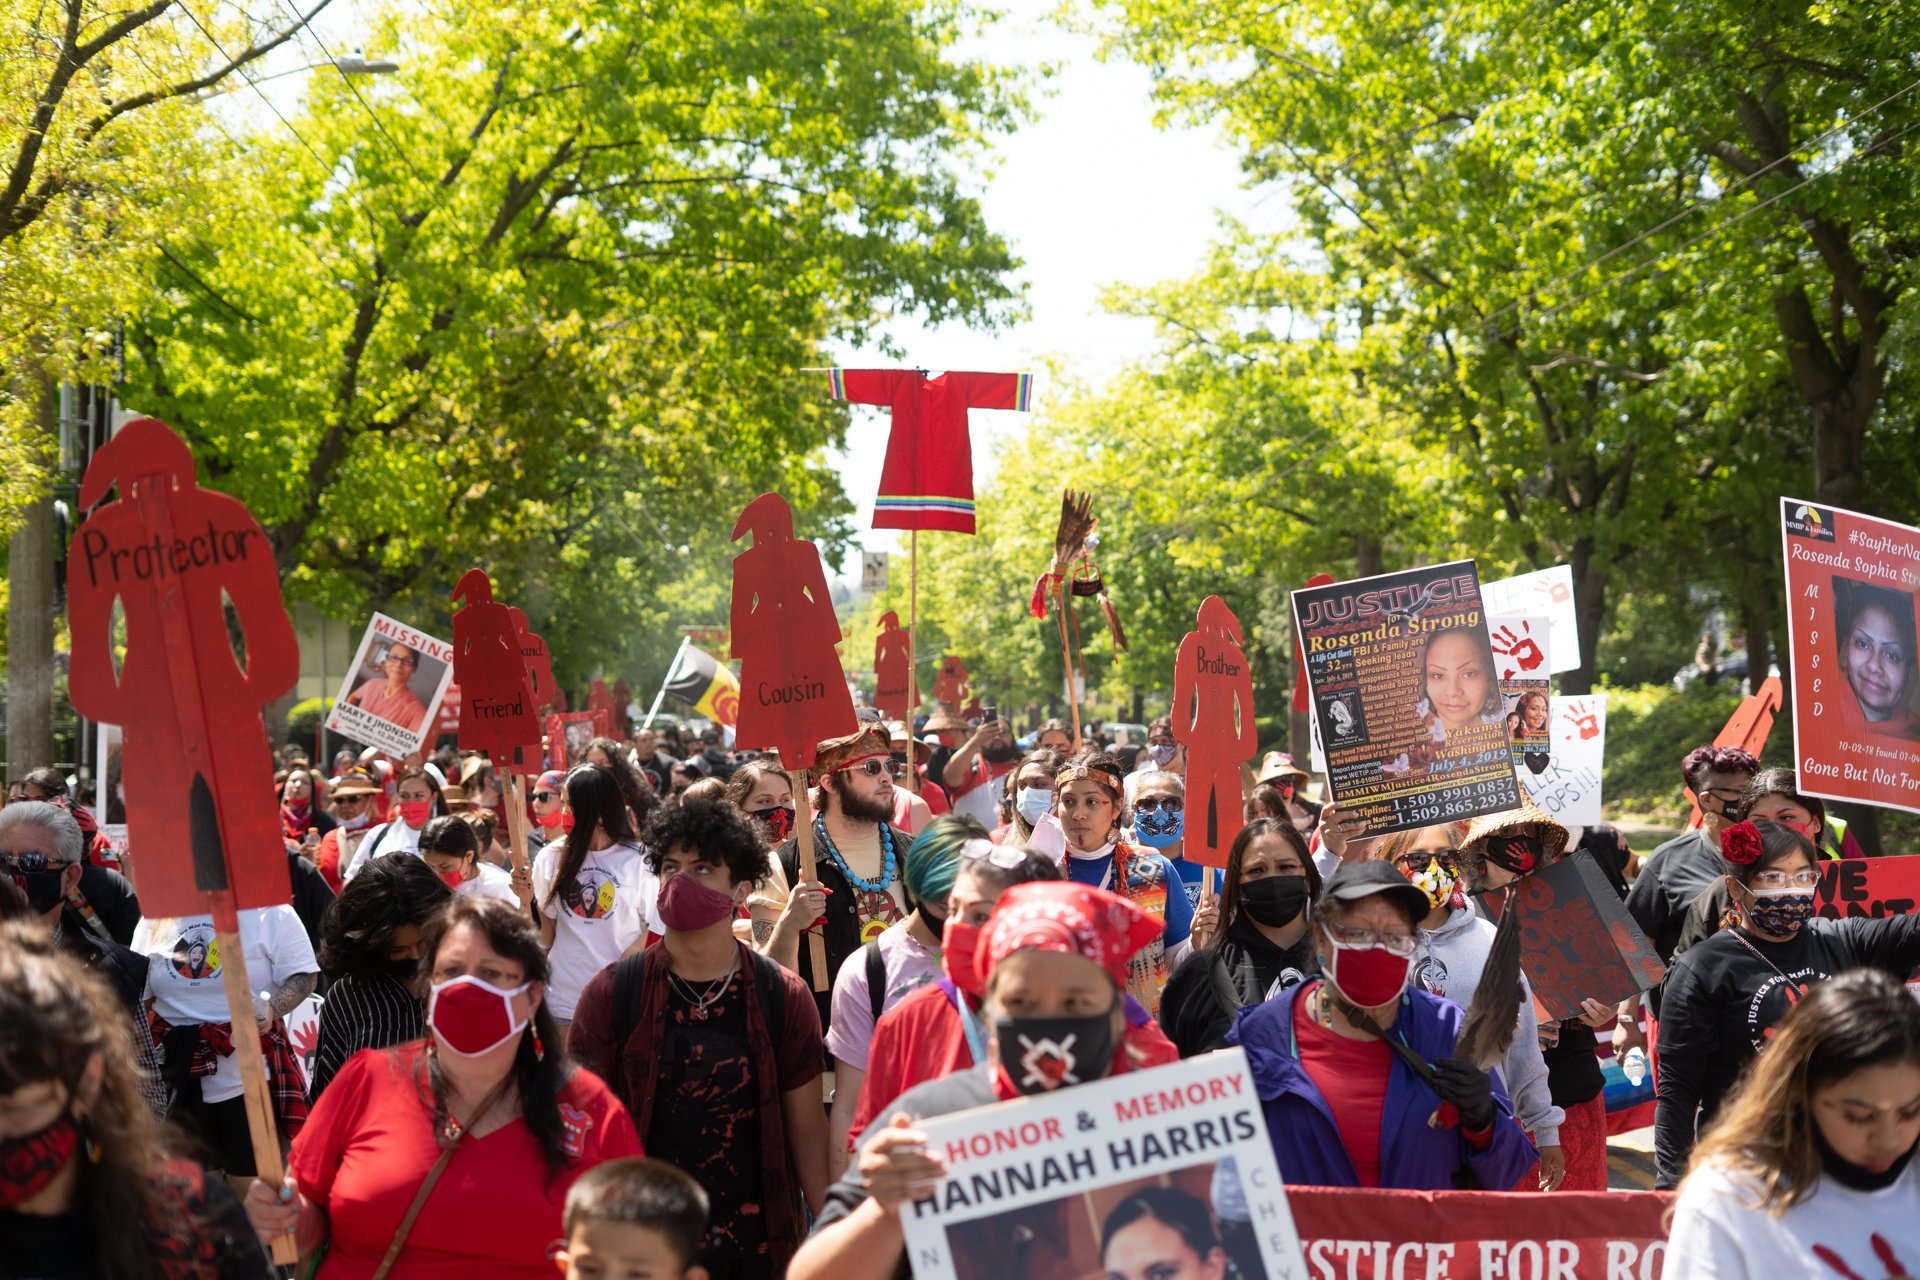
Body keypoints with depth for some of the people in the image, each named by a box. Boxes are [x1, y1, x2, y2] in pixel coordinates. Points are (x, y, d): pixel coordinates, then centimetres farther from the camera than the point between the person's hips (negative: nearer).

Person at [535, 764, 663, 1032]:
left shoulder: (639, 861, -6)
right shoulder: (551, 858, 2)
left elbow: (656, 933, 0)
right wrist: (526, 899, -11)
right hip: (562, 1000, 2)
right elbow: (544, 939, 5)